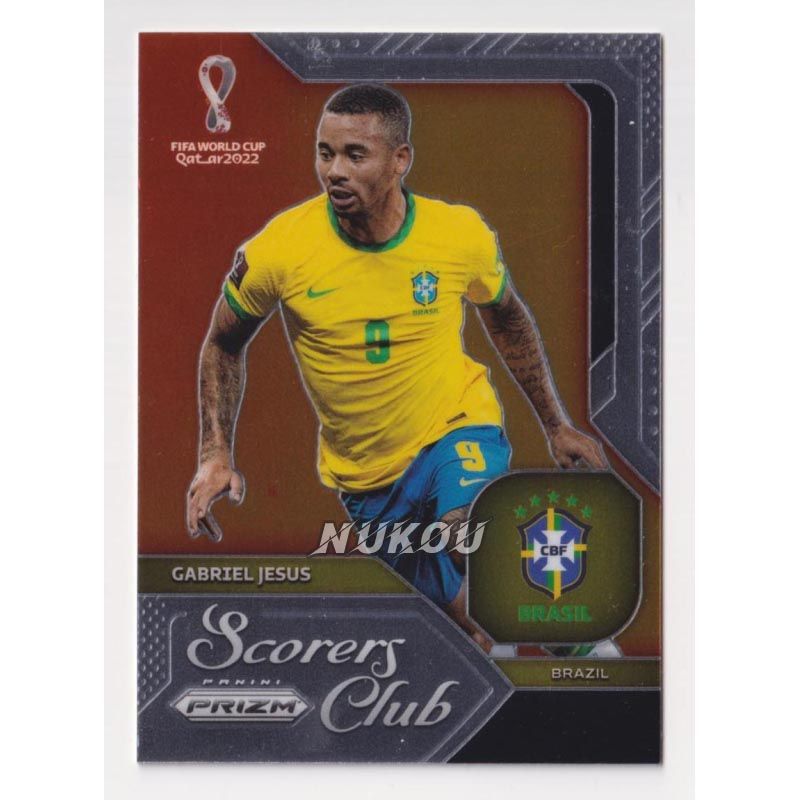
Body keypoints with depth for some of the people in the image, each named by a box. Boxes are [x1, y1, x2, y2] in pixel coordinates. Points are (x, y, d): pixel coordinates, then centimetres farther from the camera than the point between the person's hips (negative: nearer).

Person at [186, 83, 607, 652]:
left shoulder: (462, 234, -16)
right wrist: (217, 455, -10)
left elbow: (507, 319, 5)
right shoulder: (280, 248, -19)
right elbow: (224, 343, 0)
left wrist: (556, 426, 9)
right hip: (362, 473, 2)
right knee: (453, 607, 15)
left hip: (457, 424, -2)